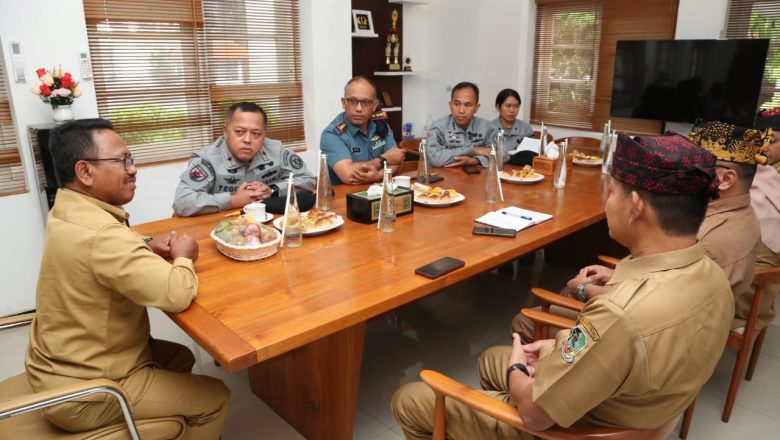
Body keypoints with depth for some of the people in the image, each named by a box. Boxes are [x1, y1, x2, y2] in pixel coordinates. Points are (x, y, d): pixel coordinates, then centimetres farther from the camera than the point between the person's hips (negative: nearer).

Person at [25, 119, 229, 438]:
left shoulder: (69, 210, 0)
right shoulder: (97, 233, -33)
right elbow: (177, 295, -38)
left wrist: (148, 246, 0)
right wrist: (182, 257, -16)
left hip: (66, 363, 10)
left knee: (180, 357, 23)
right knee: (215, 397, -1)